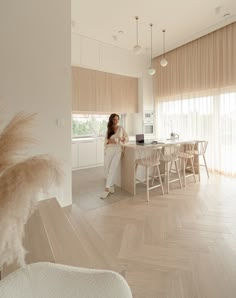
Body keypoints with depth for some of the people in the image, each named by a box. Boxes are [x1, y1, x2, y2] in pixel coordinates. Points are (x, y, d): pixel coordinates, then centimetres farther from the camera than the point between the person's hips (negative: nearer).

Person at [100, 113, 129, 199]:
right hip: (108, 150, 2)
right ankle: (111, 186, 19)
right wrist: (110, 141, -13)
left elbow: (127, 138, 12)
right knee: (107, 170, 0)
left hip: (117, 151, -2)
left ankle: (107, 189, -10)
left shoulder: (121, 128, 8)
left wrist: (122, 139, -9)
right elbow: (106, 140, 8)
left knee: (112, 169, -13)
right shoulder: (108, 130, 12)